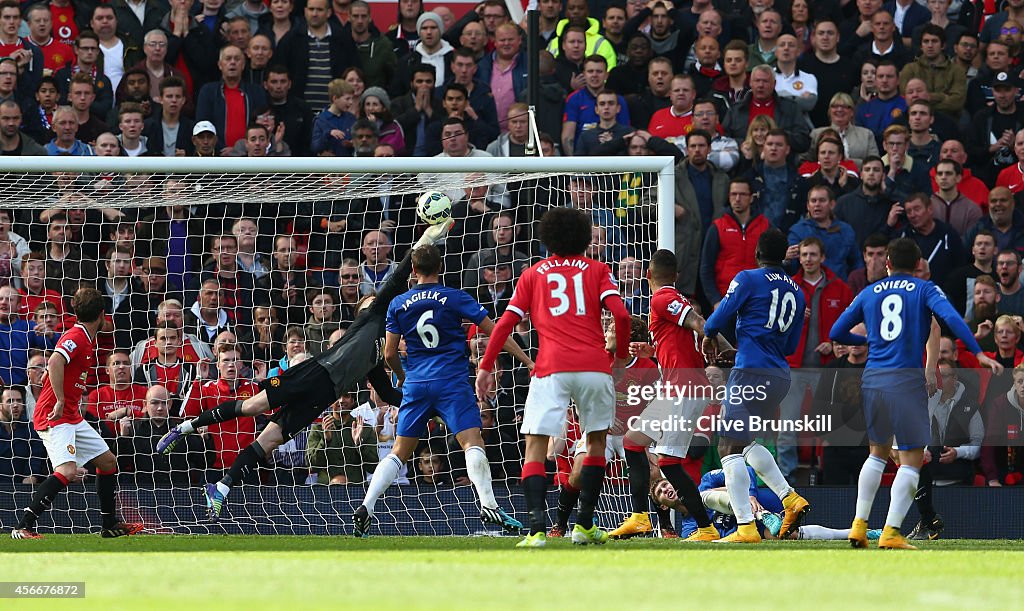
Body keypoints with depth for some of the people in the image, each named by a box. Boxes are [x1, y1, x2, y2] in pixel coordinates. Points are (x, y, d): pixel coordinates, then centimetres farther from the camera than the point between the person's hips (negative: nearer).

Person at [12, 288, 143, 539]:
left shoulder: (88, 340, 14)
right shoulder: (76, 337, -16)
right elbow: (55, 362, -33)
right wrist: (60, 401, -30)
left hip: (72, 417, 10)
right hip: (55, 417, -10)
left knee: (107, 461, 16)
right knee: (67, 471, -25)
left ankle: (110, 524, 26)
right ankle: (23, 527, -24)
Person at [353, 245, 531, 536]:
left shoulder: (398, 304, 8)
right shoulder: (455, 298, 1)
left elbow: (389, 353, 9)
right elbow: (495, 332, 0)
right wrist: (528, 362, 5)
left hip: (416, 384, 3)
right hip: (452, 383, -3)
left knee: (399, 453, 9)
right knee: (473, 443, -11)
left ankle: (365, 508, 0)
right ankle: (488, 505, -28)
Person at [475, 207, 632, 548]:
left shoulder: (533, 274, 16)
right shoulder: (596, 270, 14)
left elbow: (505, 323, 9)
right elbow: (621, 315, -1)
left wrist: (486, 367, 13)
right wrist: (621, 357, 12)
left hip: (552, 369, -1)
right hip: (594, 367, 1)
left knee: (536, 446, 1)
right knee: (597, 440, 20)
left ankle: (538, 528, -17)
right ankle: (584, 526, 17)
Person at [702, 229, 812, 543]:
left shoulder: (748, 279, -3)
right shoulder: (797, 292, 17)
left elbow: (720, 316, -7)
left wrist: (709, 336, 16)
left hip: (751, 373, -8)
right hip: (780, 375, 8)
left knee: (730, 449, -7)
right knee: (745, 442, 24)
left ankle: (745, 527, -17)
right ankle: (790, 498, 12)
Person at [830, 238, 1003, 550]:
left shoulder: (868, 293, 14)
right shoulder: (924, 290, 4)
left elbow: (836, 333, 16)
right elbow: (951, 317, -14)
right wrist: (978, 353, -16)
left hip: (872, 379, 4)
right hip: (907, 380, -4)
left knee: (878, 452, 22)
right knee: (912, 459, 0)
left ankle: (859, 525, 17)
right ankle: (891, 532, -11)